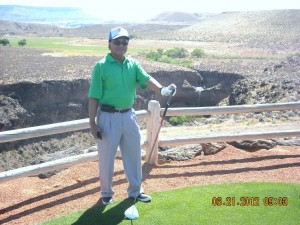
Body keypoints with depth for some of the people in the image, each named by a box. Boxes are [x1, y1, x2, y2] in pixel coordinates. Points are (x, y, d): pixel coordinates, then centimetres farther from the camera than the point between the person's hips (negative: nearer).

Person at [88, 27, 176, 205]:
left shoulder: (133, 64, 4)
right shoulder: (101, 66, -9)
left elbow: (147, 79, -13)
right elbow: (94, 97, -8)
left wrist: (162, 89, -34)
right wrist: (92, 123, -11)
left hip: (128, 115, 5)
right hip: (108, 117, -5)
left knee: (134, 154, 15)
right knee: (106, 157, 7)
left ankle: (135, 190, 32)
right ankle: (107, 193, 27)